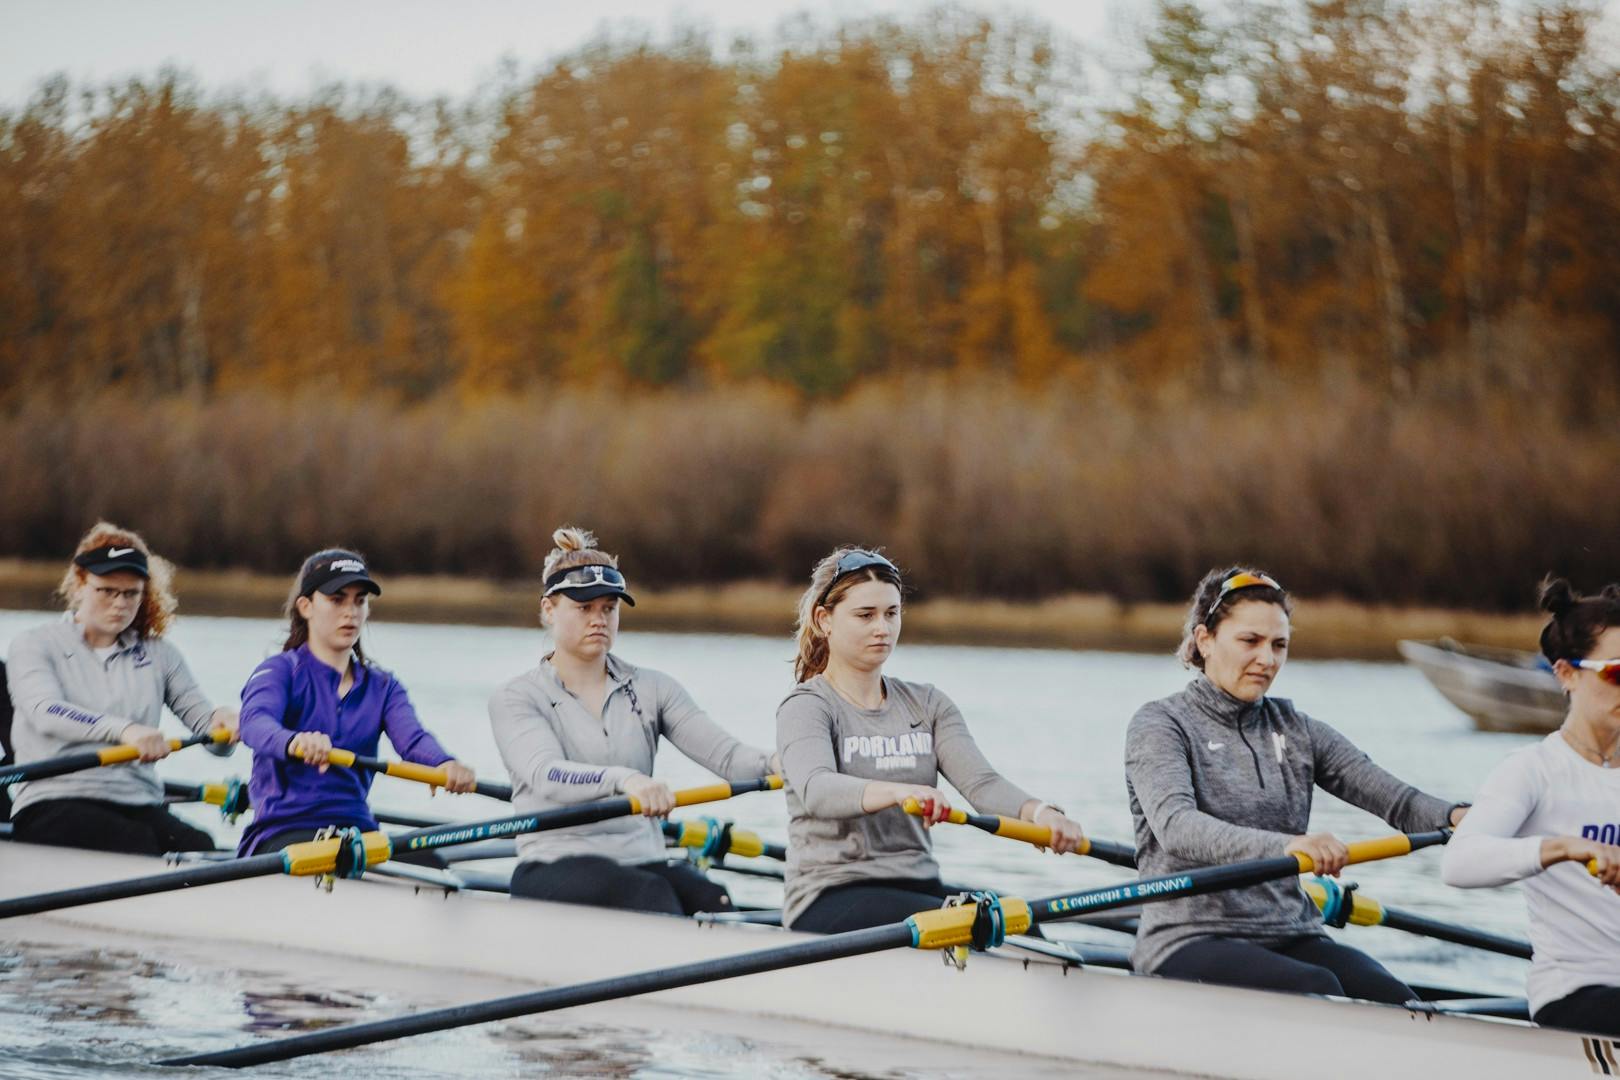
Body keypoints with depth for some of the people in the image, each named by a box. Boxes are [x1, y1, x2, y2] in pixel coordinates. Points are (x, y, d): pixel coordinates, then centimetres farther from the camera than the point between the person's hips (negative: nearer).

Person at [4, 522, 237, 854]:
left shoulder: (158, 654, 20)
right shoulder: (36, 645, 7)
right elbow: (45, 712, -14)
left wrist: (221, 724, -18)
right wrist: (122, 729, -33)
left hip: (140, 805, 4)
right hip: (53, 801, -4)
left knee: (199, 847, -30)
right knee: (133, 842, -36)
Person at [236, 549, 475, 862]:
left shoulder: (382, 687, 17)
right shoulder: (279, 672, 3)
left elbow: (411, 738, -4)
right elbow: (255, 723, -20)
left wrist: (446, 765, -30)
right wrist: (295, 743, -46)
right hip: (283, 833, -4)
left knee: (428, 864, -27)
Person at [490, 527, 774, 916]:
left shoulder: (651, 689, 16)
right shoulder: (516, 699, 4)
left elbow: (724, 754, 2)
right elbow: (546, 775, -17)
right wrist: (624, 779, -38)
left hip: (643, 861, 4)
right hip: (554, 868, -4)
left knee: (712, 899, -31)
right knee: (649, 895, -37)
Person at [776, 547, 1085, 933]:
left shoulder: (927, 705, 15)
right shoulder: (806, 708, -3)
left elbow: (980, 780, -2)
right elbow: (816, 790, -25)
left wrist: (1038, 812, -25)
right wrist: (896, 792, -45)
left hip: (919, 887, 6)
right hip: (830, 899, -6)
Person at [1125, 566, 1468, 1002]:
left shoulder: (1295, 730, 16)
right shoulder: (1160, 725, -1)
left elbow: (1395, 798, 4)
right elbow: (1176, 826, -21)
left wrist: (1454, 816, -21)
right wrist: (1282, 846, -39)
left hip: (1289, 936, 5)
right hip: (1190, 942, -5)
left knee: (1394, 1000, -26)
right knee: (1316, 989, -34)